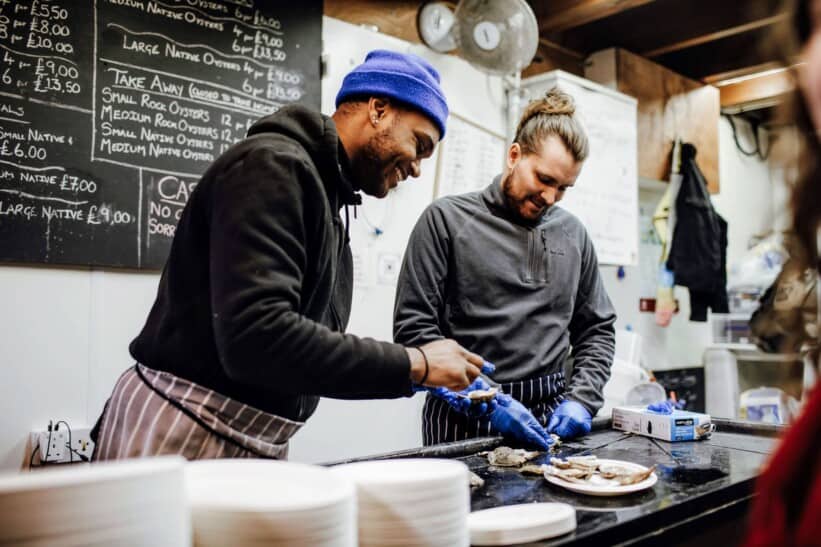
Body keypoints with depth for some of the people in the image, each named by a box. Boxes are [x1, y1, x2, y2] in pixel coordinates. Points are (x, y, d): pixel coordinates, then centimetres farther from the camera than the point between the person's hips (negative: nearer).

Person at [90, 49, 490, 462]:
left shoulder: (326, 199, 13)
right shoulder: (274, 165, -16)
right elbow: (257, 338, -29)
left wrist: (412, 377, 6)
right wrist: (413, 364, -22)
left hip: (254, 445, 9)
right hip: (180, 438, -9)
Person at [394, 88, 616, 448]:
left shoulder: (573, 234, 10)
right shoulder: (447, 219, -5)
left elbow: (597, 328, 16)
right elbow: (413, 327, -9)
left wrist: (581, 399, 1)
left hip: (551, 415, 4)